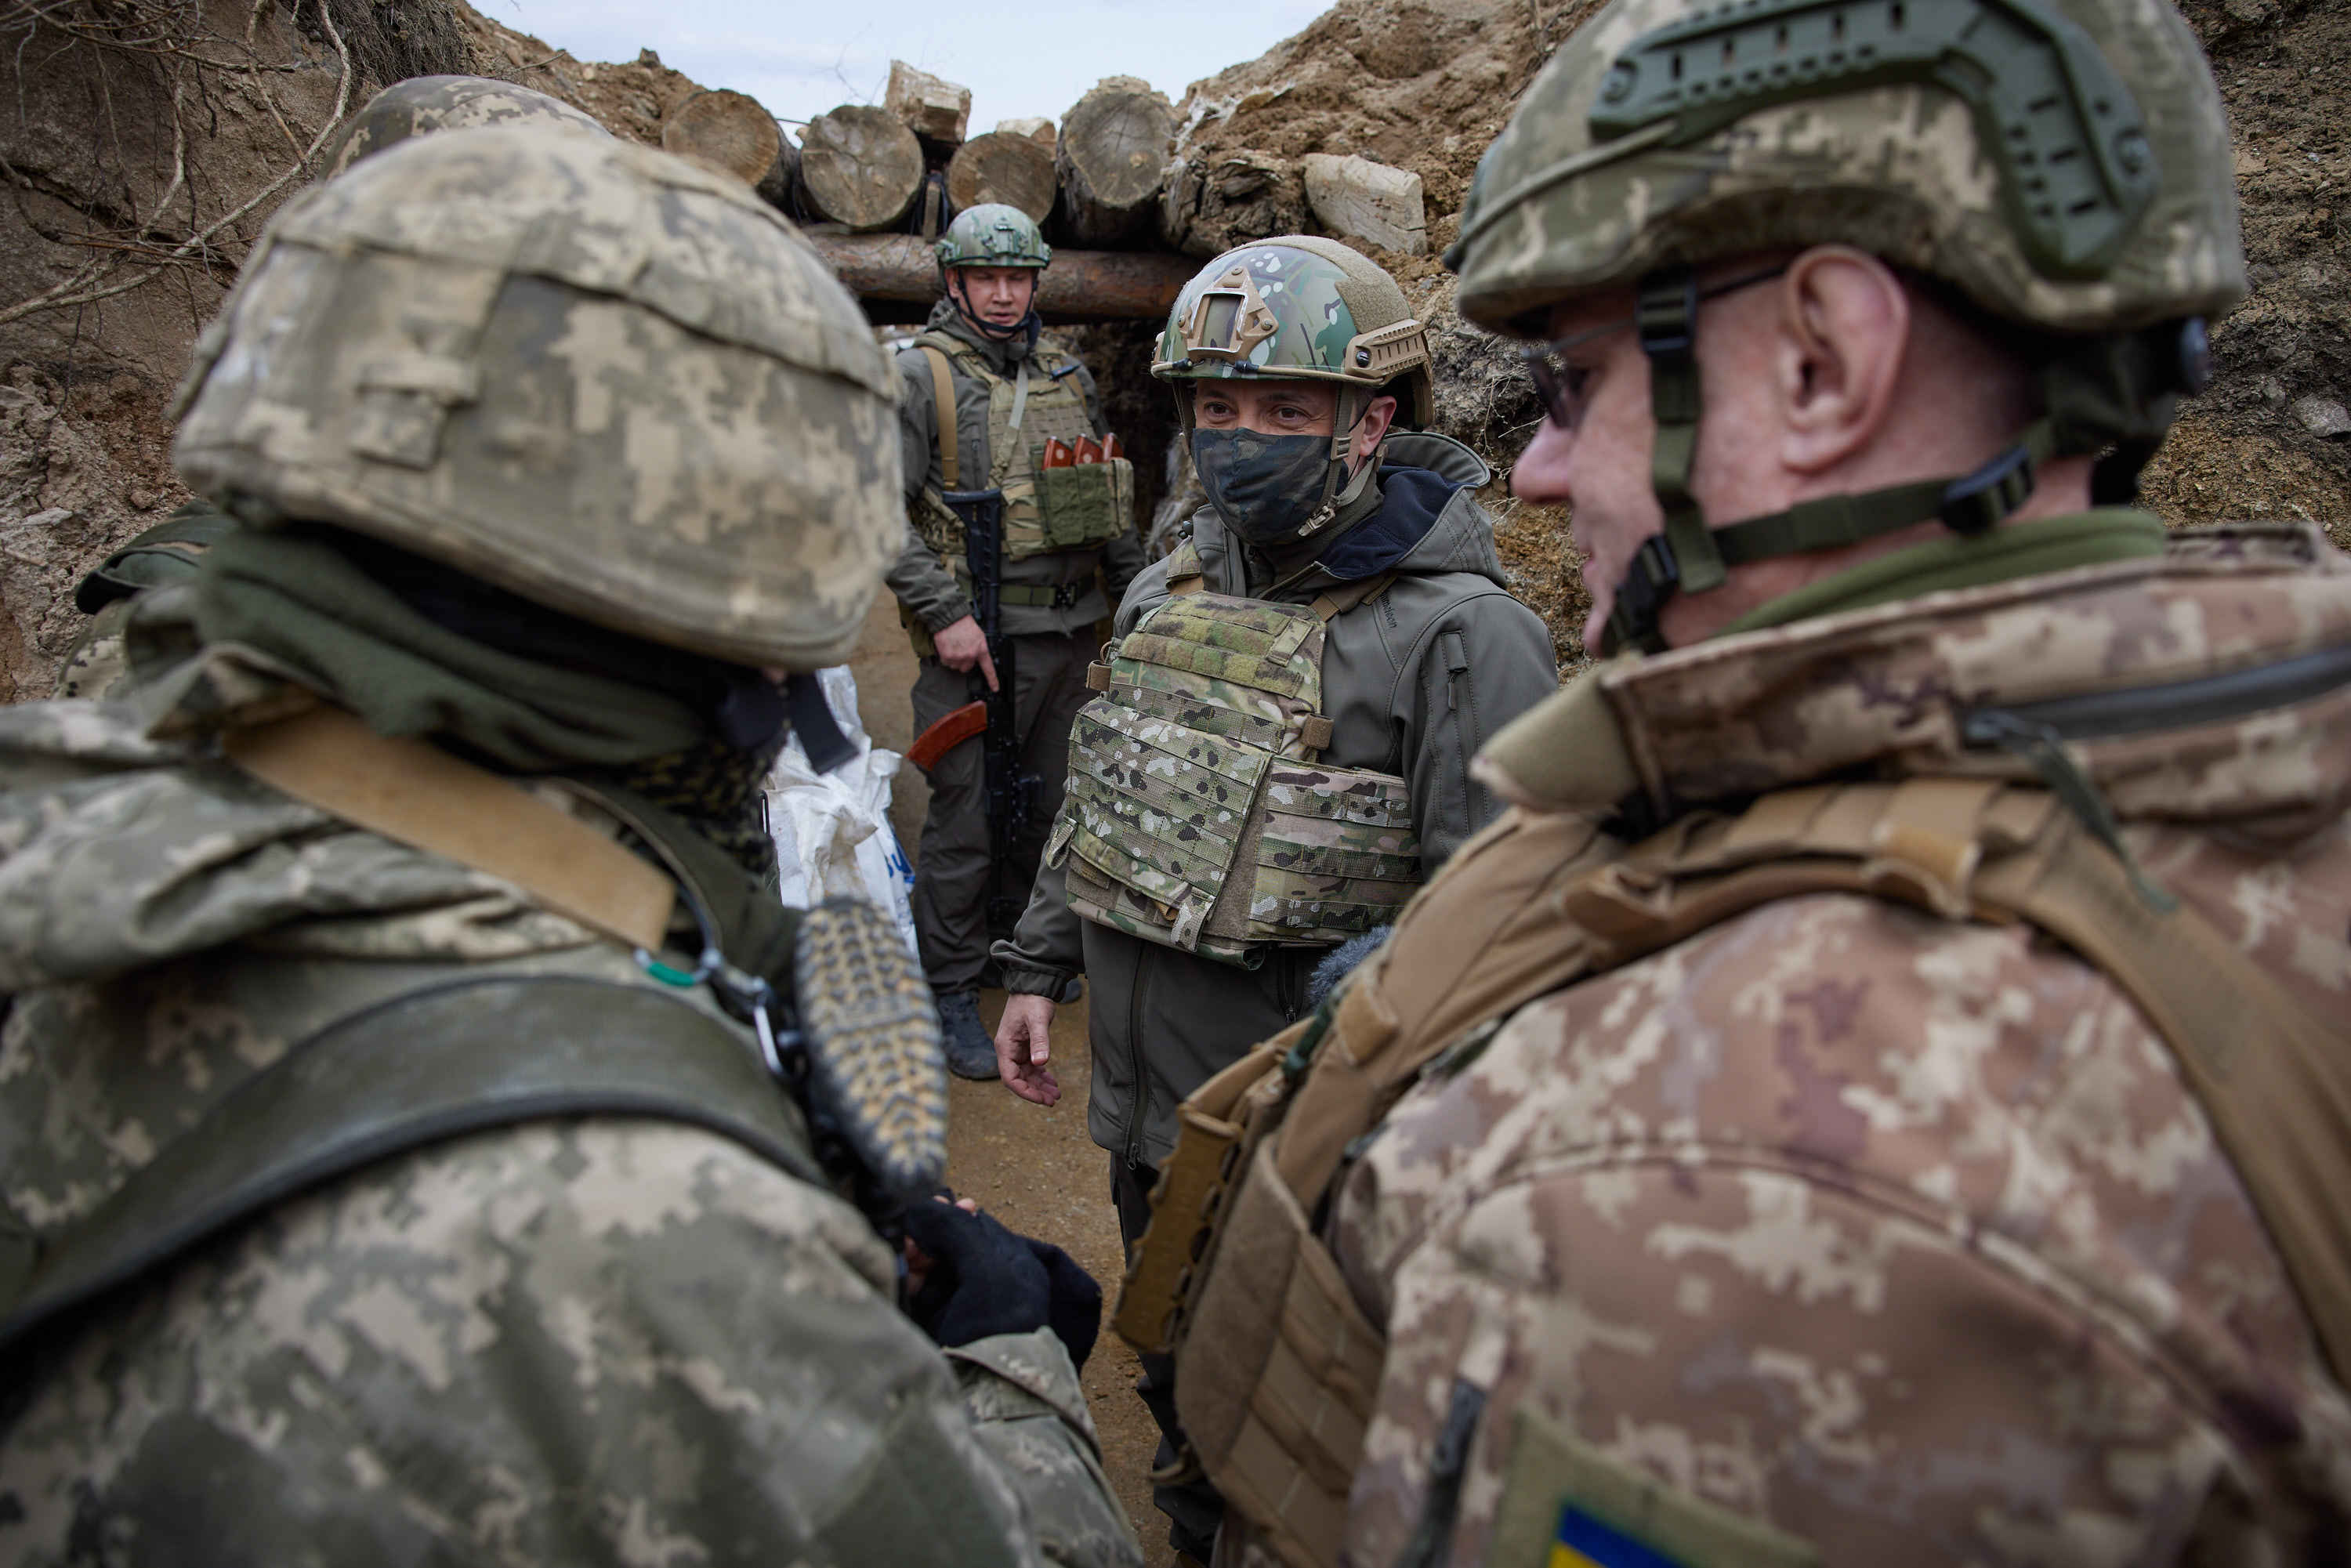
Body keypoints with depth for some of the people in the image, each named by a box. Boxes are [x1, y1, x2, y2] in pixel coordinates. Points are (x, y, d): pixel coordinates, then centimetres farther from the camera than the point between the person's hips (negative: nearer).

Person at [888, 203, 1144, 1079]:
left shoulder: (1067, 373, 13)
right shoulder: (921, 374, -6)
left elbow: (1110, 501, 21)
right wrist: (943, 613, -18)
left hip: (1071, 629, 6)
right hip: (979, 638, -6)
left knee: (1044, 803, 16)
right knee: (965, 818, -2)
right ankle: (949, 990, 11)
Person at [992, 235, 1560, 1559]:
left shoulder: (1460, 632, -19)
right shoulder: (1174, 588, 5)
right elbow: (1099, 797, 16)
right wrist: (1039, 966, 17)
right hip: (1144, 1103, 7)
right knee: (1175, 1368, 28)